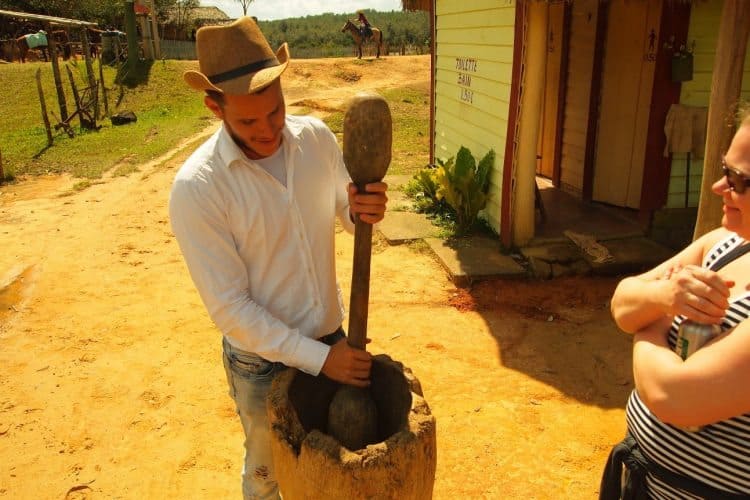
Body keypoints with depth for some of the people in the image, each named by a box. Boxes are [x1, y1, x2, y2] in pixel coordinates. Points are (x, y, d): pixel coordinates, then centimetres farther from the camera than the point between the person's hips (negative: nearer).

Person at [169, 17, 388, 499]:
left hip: (332, 338, 4)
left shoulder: (317, 137, -10)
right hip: (262, 360, -4)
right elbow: (229, 305, -21)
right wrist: (319, 357, -21)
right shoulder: (196, 187, -24)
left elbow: (345, 211, 3)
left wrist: (365, 209, -22)